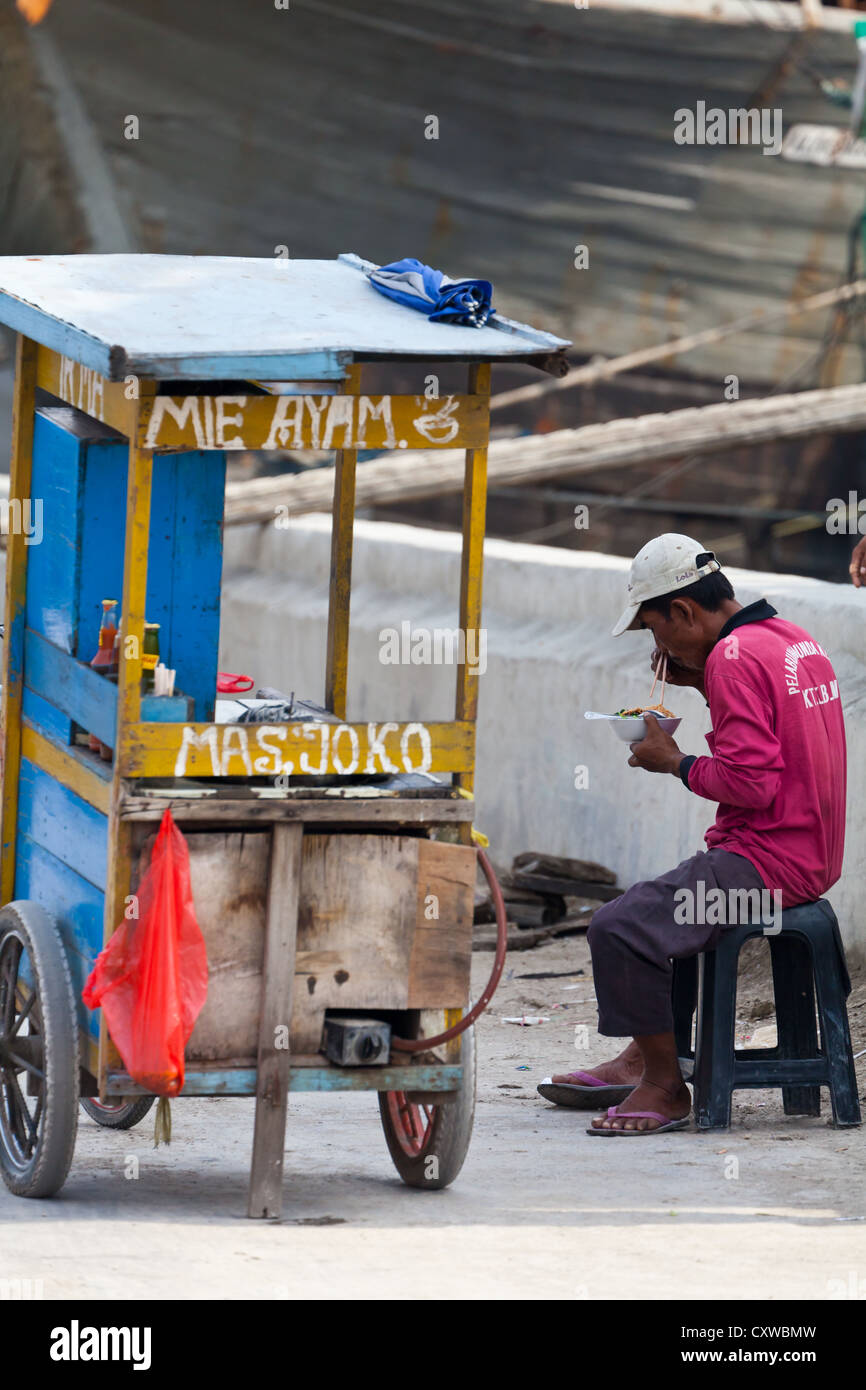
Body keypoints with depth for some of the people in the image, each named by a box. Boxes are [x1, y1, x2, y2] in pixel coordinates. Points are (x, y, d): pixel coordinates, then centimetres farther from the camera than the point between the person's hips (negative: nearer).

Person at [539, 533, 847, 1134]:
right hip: (814, 854, 11)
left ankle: (665, 1088, -11)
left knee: (619, 927, -20)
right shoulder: (796, 639, 13)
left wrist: (675, 762, -8)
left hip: (765, 860, -11)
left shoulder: (736, 659, -17)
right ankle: (643, 1058, 31)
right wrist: (706, 683, 14)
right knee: (656, 908, 30)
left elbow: (750, 782, -24)